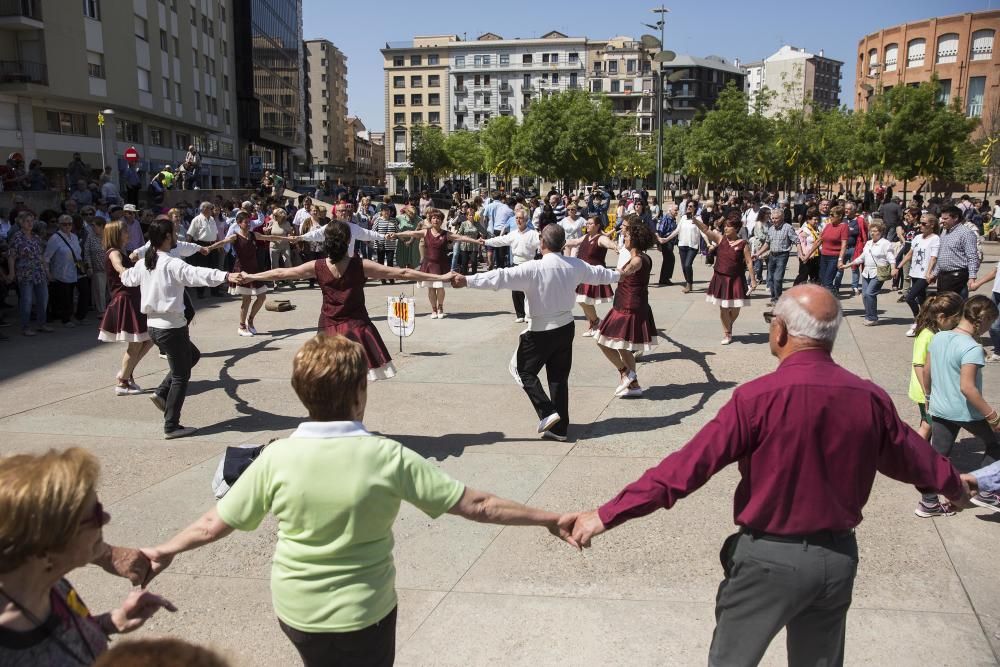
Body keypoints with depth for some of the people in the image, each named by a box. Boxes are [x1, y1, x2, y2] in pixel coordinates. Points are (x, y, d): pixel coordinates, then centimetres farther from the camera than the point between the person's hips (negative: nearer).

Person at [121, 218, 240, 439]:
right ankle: (171, 426, 8)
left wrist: (125, 272, 54)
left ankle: (162, 392, 17)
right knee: (181, 376, 3)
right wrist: (225, 276, -48)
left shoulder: (144, 264, 8)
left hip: (153, 325, 9)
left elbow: (128, 278, 29)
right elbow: (197, 274, -35)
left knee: (192, 355, 27)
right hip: (171, 326, -9)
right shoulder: (172, 264, -17)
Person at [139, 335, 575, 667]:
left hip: (294, 610, 2)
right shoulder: (388, 457, -22)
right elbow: (476, 506, -19)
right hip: (362, 615, -2)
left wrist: (166, 550, 14)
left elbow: (214, 526, -5)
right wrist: (548, 519, -8)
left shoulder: (277, 457, -17)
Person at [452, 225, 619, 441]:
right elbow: (598, 274, 17)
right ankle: (560, 427, 15)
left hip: (541, 330, -6)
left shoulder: (534, 268, -19)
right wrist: (618, 274, 38)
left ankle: (547, 412, -3)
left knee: (524, 370, 10)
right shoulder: (576, 265, -1)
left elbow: (501, 277, -24)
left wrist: (467, 280, -23)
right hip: (566, 328, 6)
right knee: (559, 377, 12)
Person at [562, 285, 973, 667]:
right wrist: (955, 486, 36)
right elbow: (913, 457, 13)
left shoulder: (759, 397, -21)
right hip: (838, 557, 5)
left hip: (770, 557, -5)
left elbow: (686, 467, -23)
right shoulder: (871, 399, -5)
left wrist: (607, 515, -20)